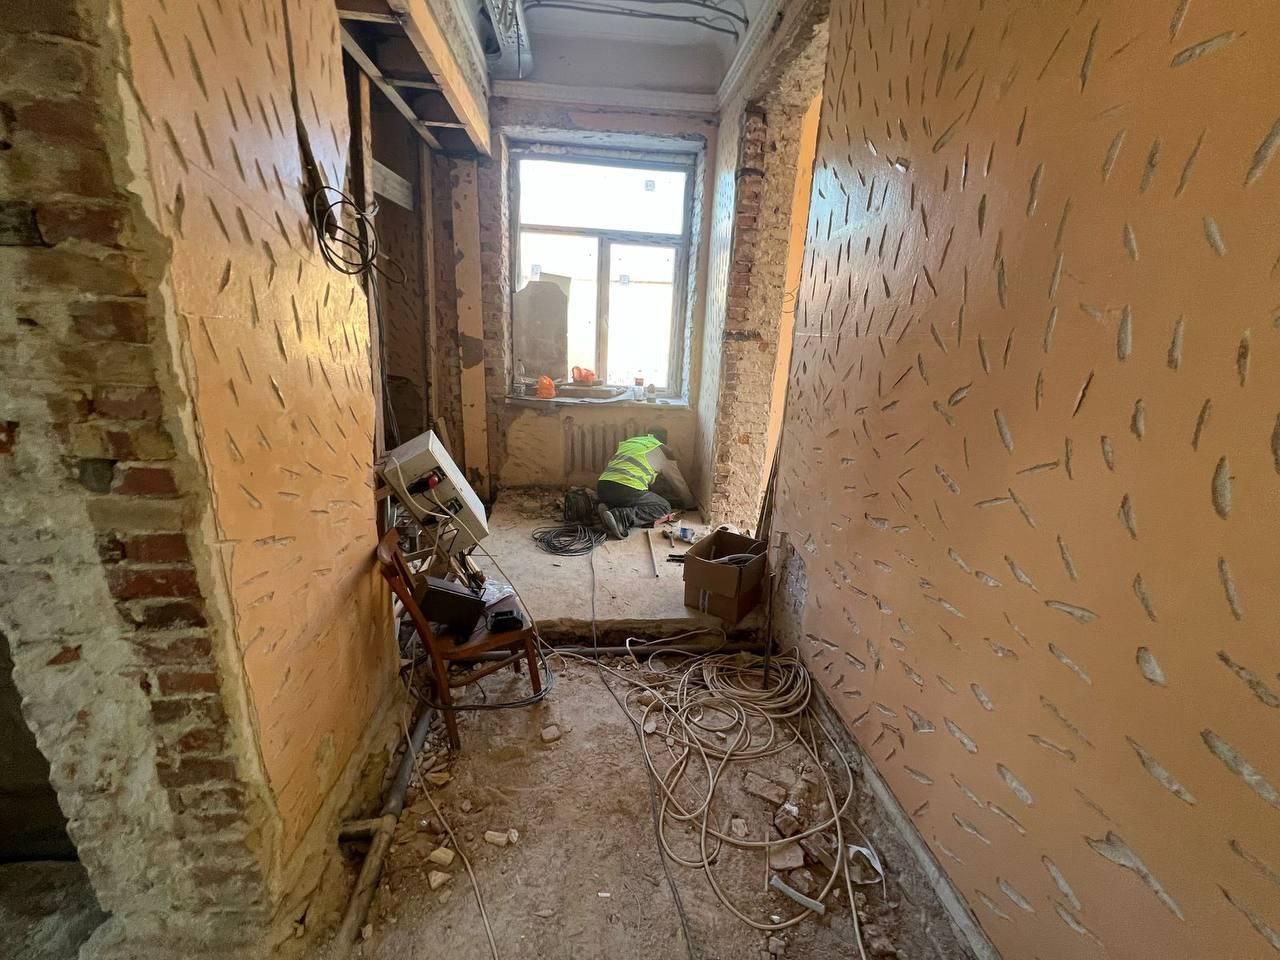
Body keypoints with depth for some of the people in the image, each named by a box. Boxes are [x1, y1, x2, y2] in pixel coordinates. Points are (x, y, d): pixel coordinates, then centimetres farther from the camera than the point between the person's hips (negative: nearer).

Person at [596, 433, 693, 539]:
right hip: (627, 490, -7)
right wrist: (691, 502, 42)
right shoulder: (661, 450, 16)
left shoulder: (627, 442, 31)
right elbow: (679, 483, 24)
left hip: (602, 488, 7)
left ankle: (608, 507, 1)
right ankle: (620, 517, -12)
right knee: (664, 508, 11)